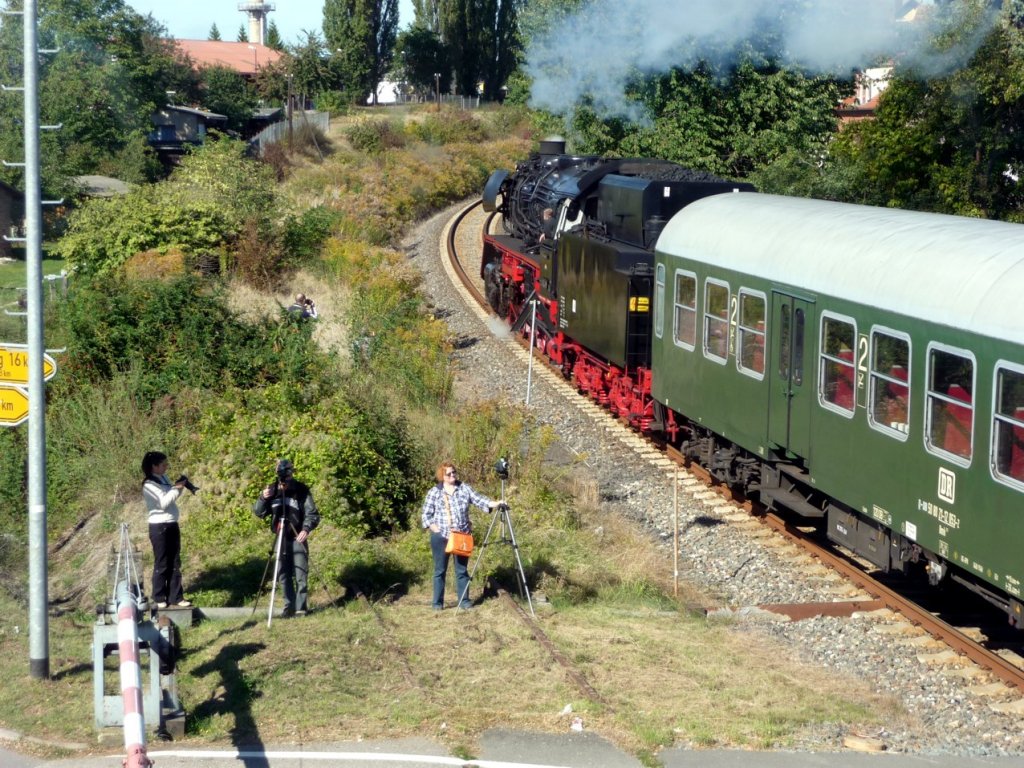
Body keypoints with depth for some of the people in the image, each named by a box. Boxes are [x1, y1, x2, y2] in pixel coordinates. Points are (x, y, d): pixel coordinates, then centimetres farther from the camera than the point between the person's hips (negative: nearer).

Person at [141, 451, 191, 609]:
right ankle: (159, 599, 9)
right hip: (159, 527, -8)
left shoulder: (164, 478, 9)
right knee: (161, 564, 0)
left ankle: (175, 597, 15)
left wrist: (180, 487, 2)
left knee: (175, 563, 10)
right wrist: (177, 488, -16)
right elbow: (163, 503, -23)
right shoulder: (149, 485, -15)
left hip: (172, 525, 8)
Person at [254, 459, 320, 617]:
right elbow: (259, 512, 5)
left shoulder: (301, 490, -8)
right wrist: (263, 498, -15)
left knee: (300, 574, -7)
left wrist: (306, 528, -29)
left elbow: (312, 513, -10)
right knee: (283, 574, 6)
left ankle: (300, 607, -2)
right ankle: (289, 606, 14)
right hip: (281, 538, 4)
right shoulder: (273, 490, 3)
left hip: (297, 538, -4)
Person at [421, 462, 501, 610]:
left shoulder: (464, 488, 6)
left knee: (462, 570, 6)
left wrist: (495, 504, -17)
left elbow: (479, 499, -2)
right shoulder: (434, 492, -1)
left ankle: (464, 600, 11)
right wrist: (436, 529, -10)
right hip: (441, 536, -2)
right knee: (440, 570, 3)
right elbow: (426, 515, 0)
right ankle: (438, 602, 8)